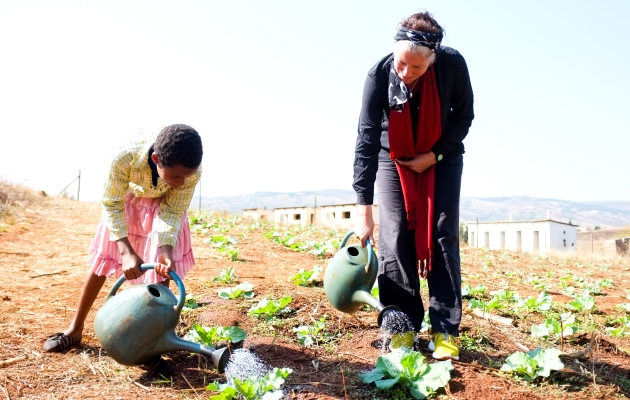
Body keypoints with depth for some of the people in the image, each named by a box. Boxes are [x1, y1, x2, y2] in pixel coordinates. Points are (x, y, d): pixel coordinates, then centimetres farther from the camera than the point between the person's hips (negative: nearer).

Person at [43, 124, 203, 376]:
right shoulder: (127, 156, -42)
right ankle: (75, 328, 28)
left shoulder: (192, 172, -38)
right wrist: (126, 251, -37)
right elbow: (112, 204, -28)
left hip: (165, 204, 0)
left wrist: (166, 250, -39)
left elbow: (172, 212, -23)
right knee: (102, 261, 8)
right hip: (126, 199, 0)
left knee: (162, 271, -9)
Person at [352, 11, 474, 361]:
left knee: (442, 237, -7)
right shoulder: (379, 75, -27)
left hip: (442, 157, 0)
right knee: (394, 239, -8)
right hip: (394, 159, 0)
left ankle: (445, 331, -2)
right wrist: (364, 210, -34)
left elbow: (464, 116, -8)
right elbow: (366, 140, -30)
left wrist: (434, 155, -19)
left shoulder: (453, 64, -25)